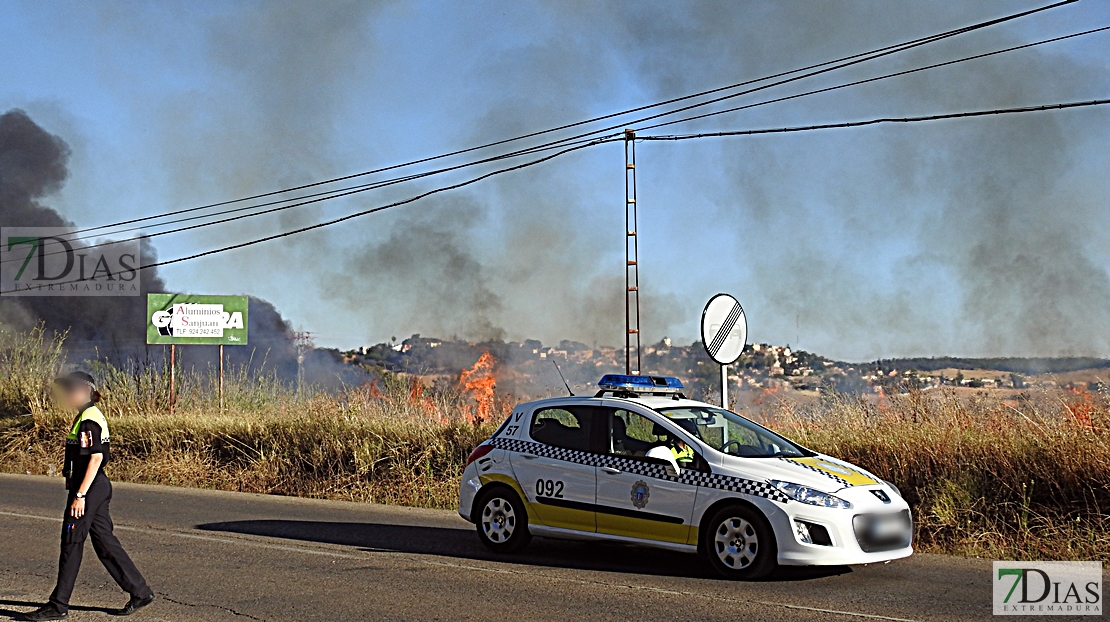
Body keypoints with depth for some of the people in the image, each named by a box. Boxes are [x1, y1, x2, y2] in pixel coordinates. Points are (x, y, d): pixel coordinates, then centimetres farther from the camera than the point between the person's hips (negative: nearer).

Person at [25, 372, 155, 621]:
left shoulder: (88, 419, -15)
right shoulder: (92, 416, 15)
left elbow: (96, 458, -22)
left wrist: (80, 494, -23)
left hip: (89, 488, -10)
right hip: (98, 487, 10)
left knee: (71, 543, -2)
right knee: (105, 542, 11)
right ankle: (140, 591, 13)